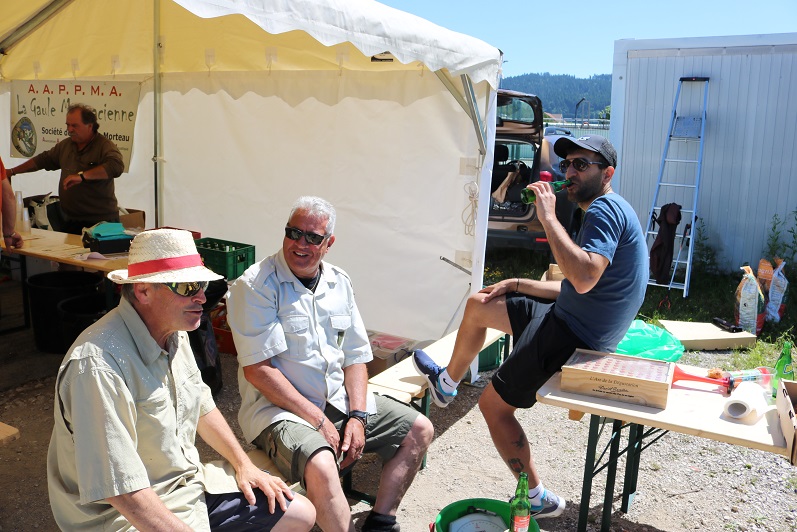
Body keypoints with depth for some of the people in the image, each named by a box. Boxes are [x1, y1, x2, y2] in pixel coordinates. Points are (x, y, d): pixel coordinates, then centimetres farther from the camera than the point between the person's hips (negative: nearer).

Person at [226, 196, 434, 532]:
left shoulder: (339, 283, 7)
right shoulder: (256, 285, -13)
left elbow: (356, 356, 8)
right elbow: (257, 369, -18)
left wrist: (357, 416, -6)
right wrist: (318, 421, -18)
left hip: (339, 401, 7)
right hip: (278, 408, -7)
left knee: (419, 430, 4)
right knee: (322, 467, -35)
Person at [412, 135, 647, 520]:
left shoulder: (604, 209, -18)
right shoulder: (609, 211, 15)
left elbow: (584, 279, -36)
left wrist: (548, 218, -29)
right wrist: (517, 284, 14)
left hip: (573, 336, -11)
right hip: (569, 318, 11)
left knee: (493, 405, -3)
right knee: (477, 306, 19)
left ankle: (537, 498, 10)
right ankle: (447, 383, 38)